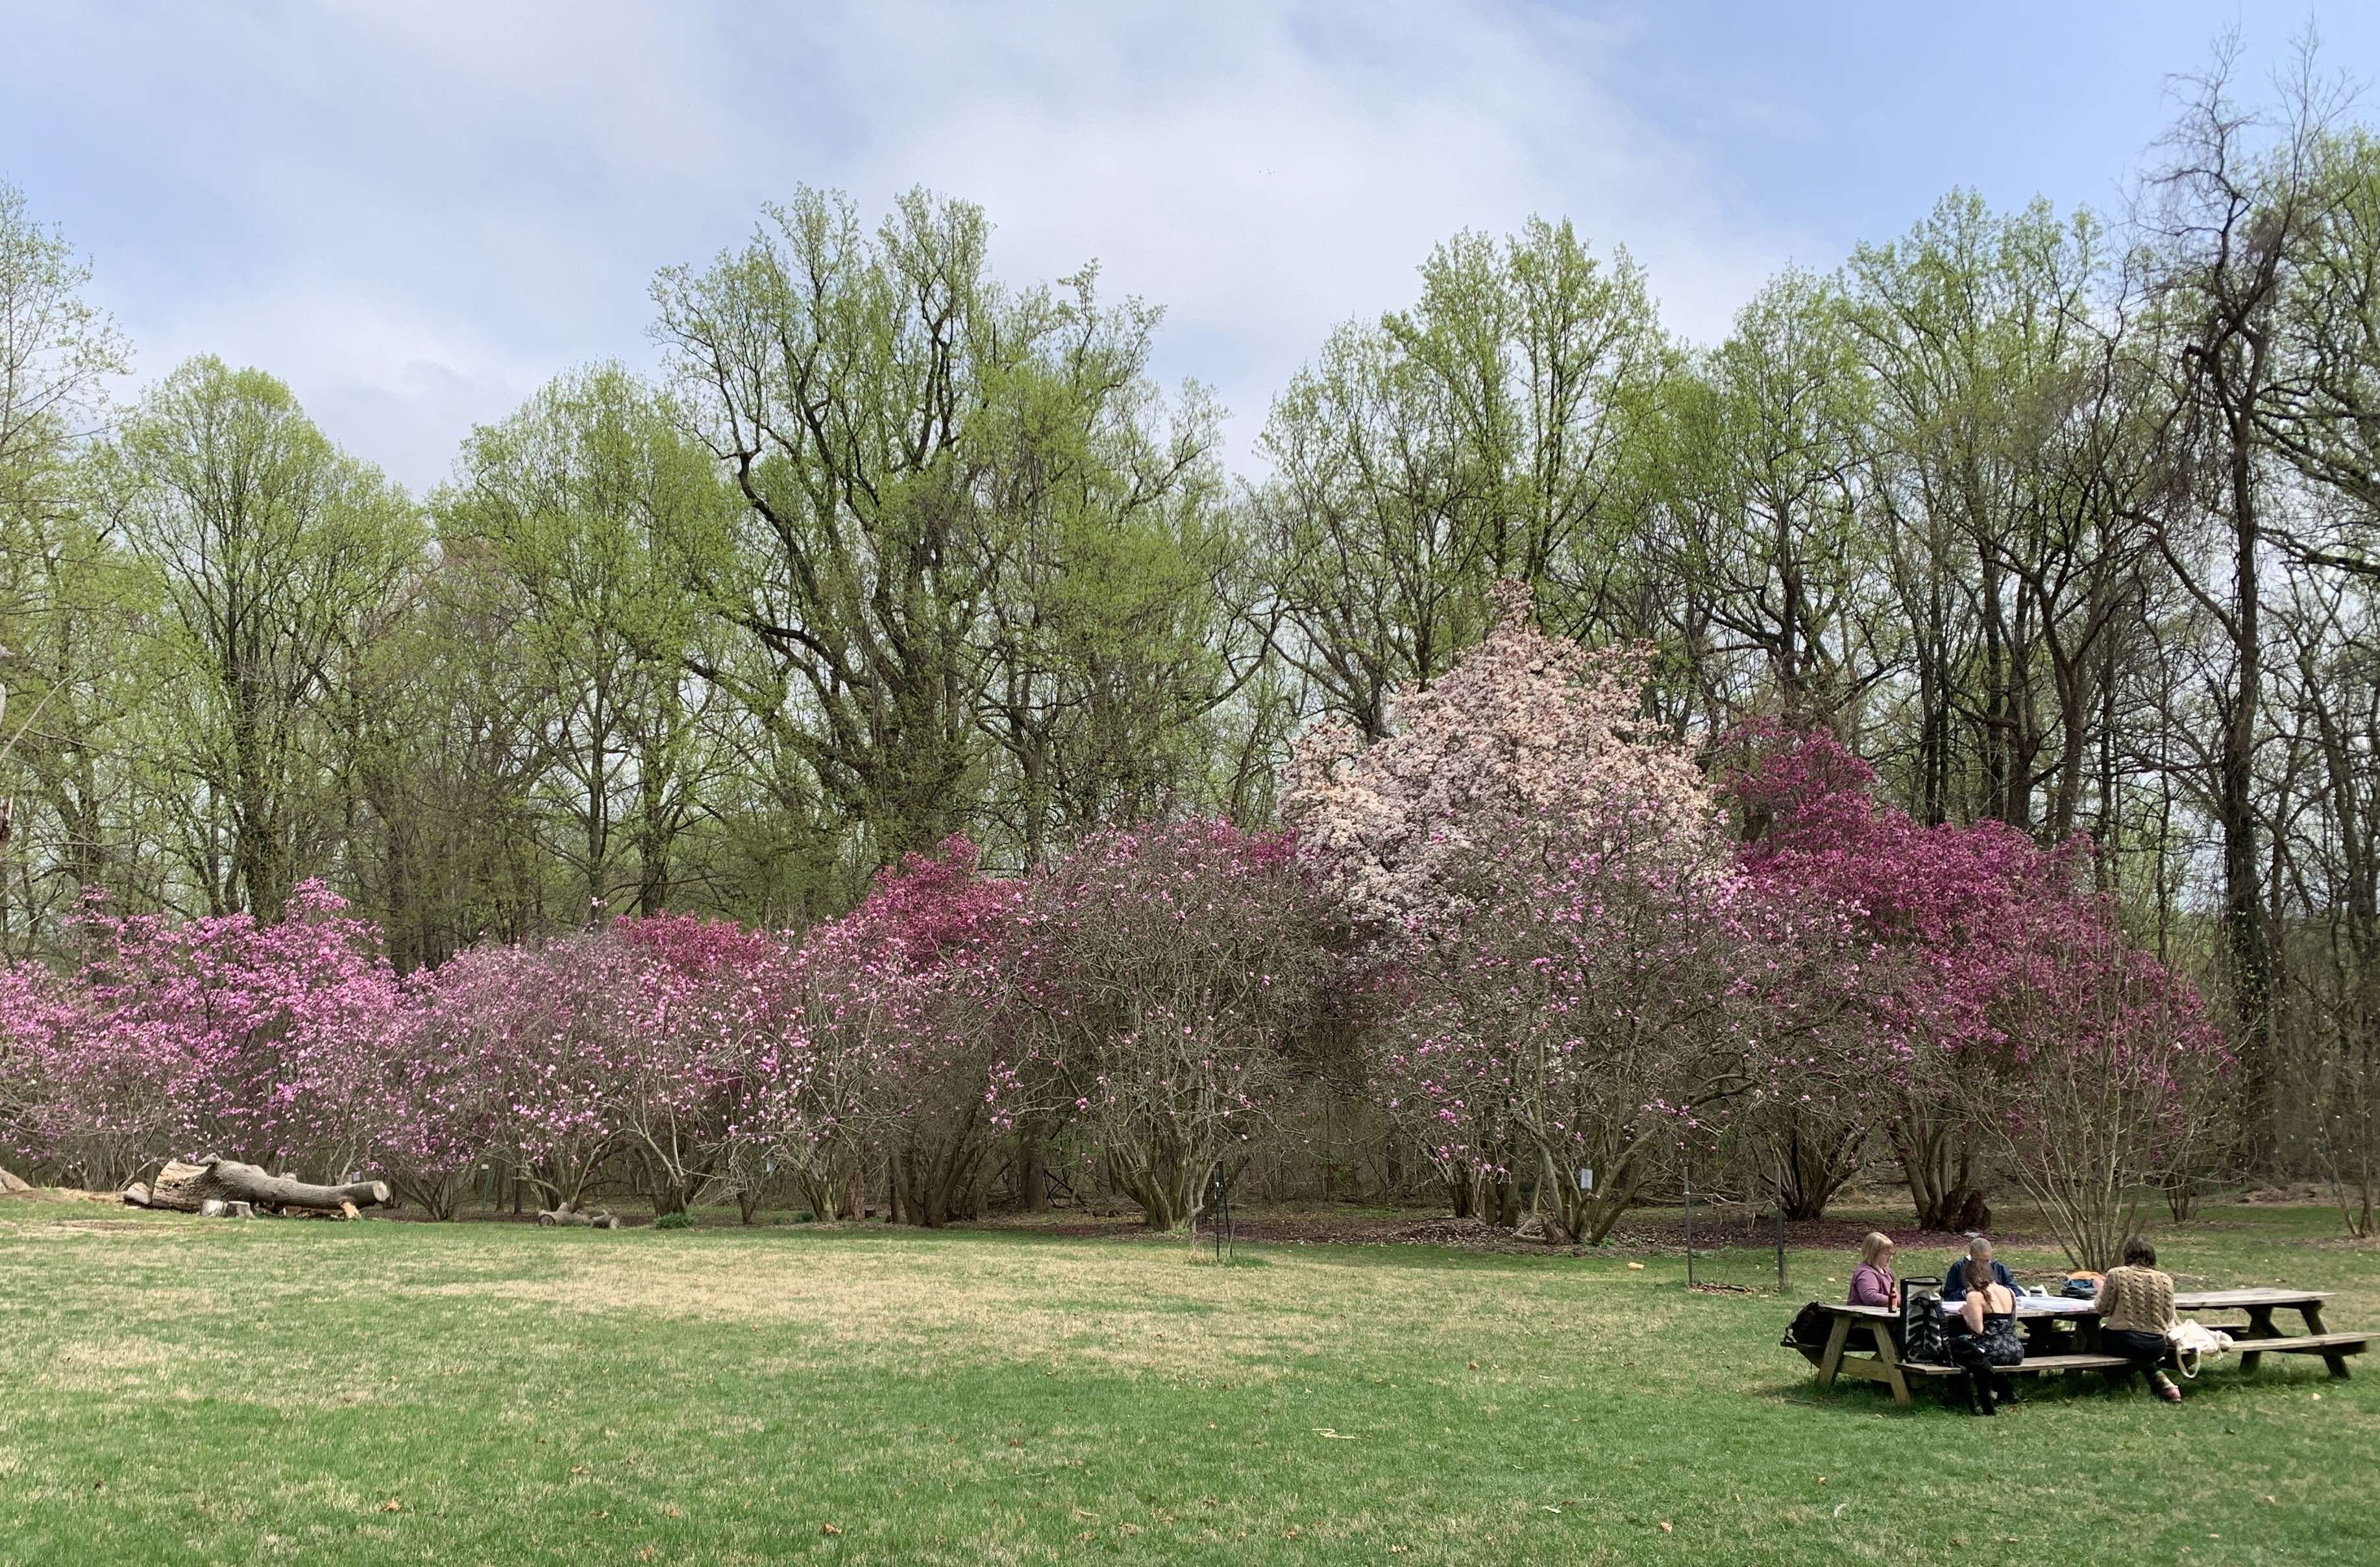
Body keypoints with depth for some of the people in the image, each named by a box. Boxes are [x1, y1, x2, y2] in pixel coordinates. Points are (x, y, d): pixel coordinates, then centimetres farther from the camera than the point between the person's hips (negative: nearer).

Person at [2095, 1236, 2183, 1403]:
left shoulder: (2116, 1274, -6)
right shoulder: (2165, 1280, 2)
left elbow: (2103, 1310, -2)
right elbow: (2168, 1319, 5)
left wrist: (2101, 1289, 16)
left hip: (2122, 1342, -3)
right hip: (2156, 1347, 3)